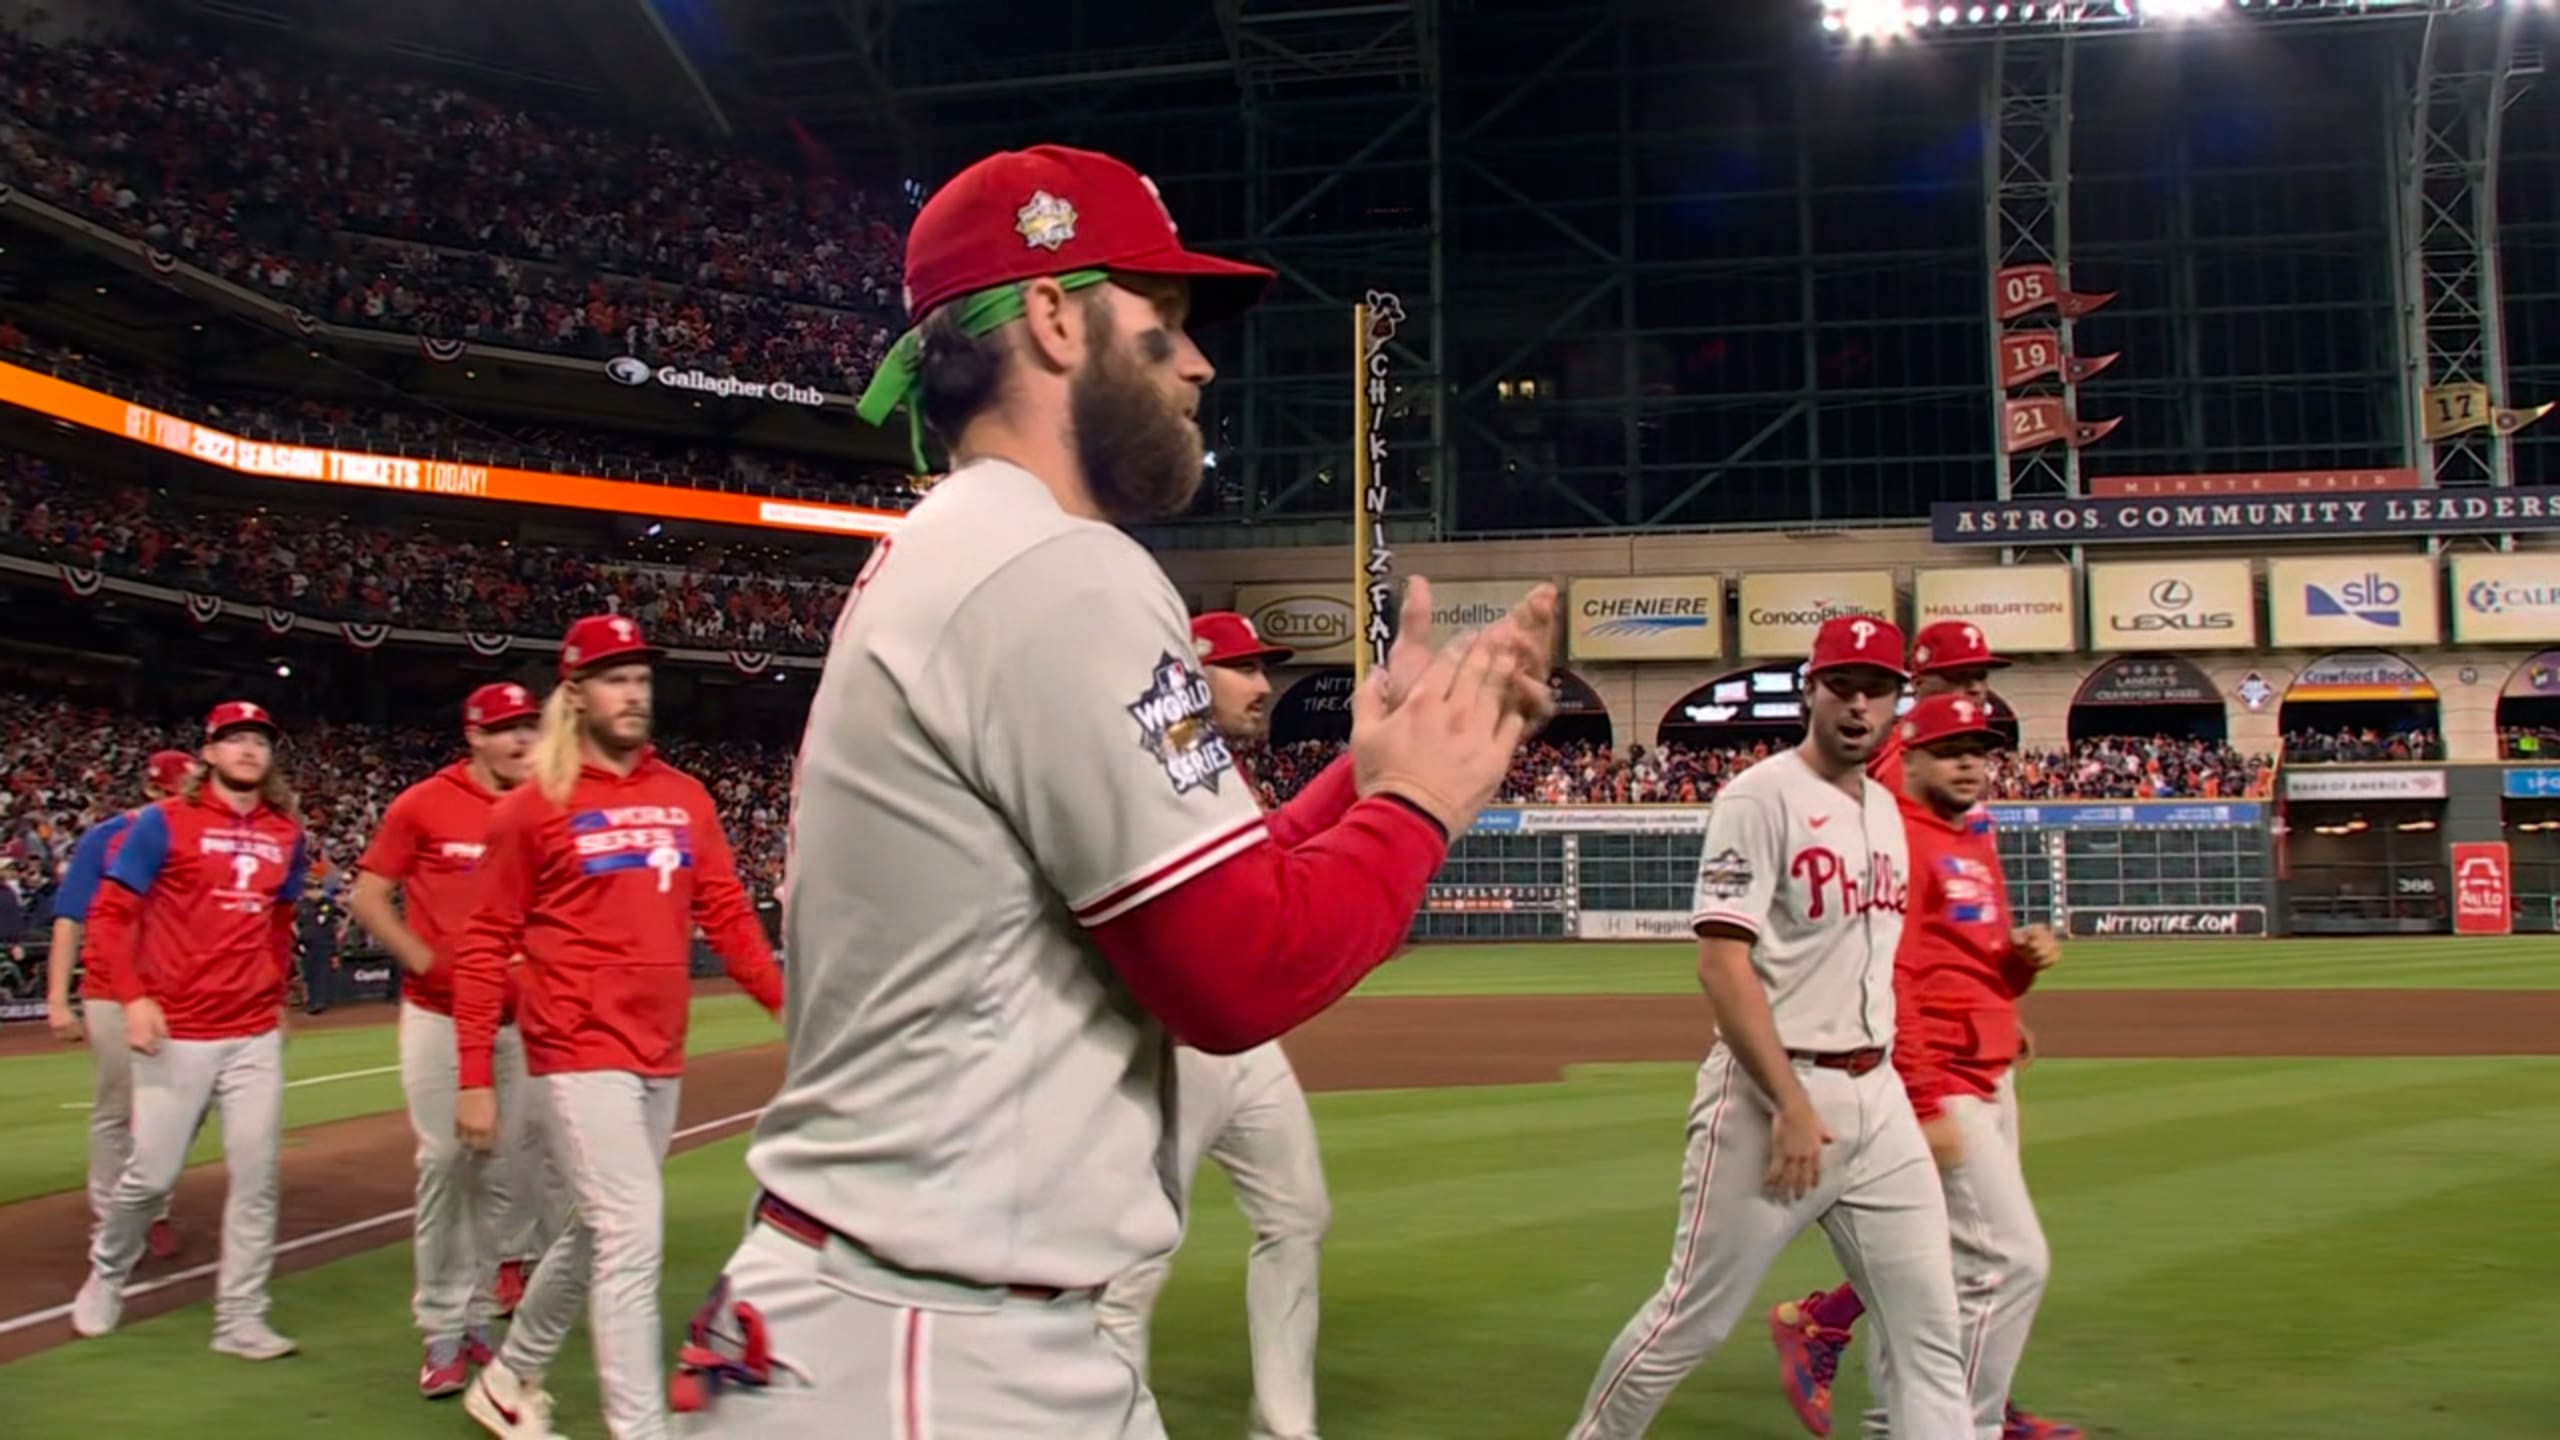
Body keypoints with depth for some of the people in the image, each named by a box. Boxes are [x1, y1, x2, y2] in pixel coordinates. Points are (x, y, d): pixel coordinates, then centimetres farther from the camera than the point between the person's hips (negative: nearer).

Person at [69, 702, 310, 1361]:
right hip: (177, 1033, -3)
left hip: (257, 1036, 3)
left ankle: (241, 1319, 9)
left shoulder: (287, 834, 8)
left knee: (256, 1178, 0)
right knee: (151, 1174, 4)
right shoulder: (165, 822, -4)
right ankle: (106, 1273, 33)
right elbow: (107, 915, -5)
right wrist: (134, 997, -15)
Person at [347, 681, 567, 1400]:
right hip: (438, 1011, -3)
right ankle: (443, 1331, 7)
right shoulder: (422, 805, -3)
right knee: (445, 1161, -4)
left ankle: (479, 1317, 20)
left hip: (521, 1014, 3)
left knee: (508, 1161, 6)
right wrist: (426, 960, -12)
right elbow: (367, 898, 0)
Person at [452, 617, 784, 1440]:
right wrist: (475, 1079, -7)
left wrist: (790, 1003, -4)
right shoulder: (533, 807, -4)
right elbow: (484, 948, -3)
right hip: (580, 1053, -6)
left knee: (600, 1232, 18)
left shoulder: (686, 797, 10)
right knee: (632, 1239, -10)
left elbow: (726, 913, 8)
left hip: (661, 1056, 6)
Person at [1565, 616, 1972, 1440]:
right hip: (1773, 1093, -7)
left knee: (1931, 1325, 7)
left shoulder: (1885, 810, 14)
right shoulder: (1762, 797, -10)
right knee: (1695, 1319, 2)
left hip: (1877, 1094, 8)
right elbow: (1721, 963, -17)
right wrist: (1791, 1103, -21)